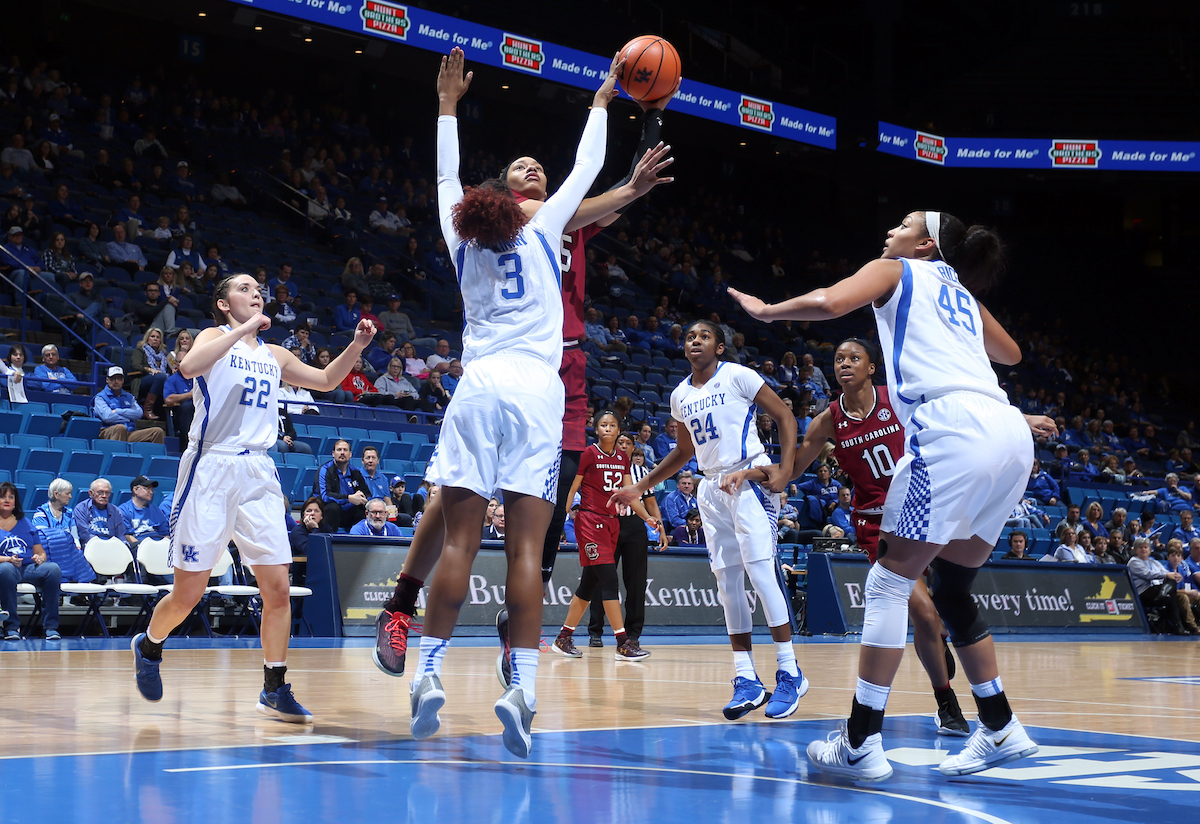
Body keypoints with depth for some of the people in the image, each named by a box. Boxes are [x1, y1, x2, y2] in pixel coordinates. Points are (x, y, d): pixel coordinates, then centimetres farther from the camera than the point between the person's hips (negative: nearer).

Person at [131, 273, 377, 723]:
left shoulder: (274, 355, 17)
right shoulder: (215, 337, 1)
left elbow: (326, 380, 28)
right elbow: (189, 366, -21)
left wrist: (355, 346, 11)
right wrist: (244, 329, -21)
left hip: (259, 472, 5)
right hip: (211, 467, -5)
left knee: (278, 587, -3)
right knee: (188, 593, 0)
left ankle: (275, 690, 6)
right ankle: (148, 645, 30)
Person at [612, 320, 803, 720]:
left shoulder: (737, 376, -4)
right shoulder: (680, 396, 14)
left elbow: (785, 418, -3)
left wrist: (786, 469, -16)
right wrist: (641, 486, 25)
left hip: (750, 481, -6)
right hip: (712, 489, 6)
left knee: (761, 572, -15)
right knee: (727, 582, 2)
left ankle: (789, 673, -9)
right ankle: (746, 679, 6)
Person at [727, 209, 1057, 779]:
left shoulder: (897, 271, 13)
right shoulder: (961, 292, 31)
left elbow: (827, 302, -6)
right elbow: (1011, 354, 48)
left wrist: (766, 310, 10)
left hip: (953, 428, -7)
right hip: (1010, 434, 7)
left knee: (889, 582, -3)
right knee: (951, 587, 18)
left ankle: (861, 745, -5)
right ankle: (1000, 729, 21)